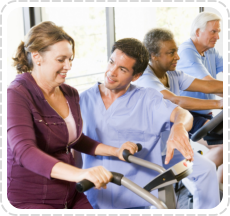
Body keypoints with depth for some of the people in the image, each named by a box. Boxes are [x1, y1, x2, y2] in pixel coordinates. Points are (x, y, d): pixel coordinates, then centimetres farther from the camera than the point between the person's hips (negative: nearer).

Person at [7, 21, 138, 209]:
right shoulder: (17, 96, -16)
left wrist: (115, 151, 8)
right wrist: (79, 174, -44)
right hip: (29, 199, -7)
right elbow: (24, 152, -31)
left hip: (70, 195, 7)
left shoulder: (70, 94, 6)